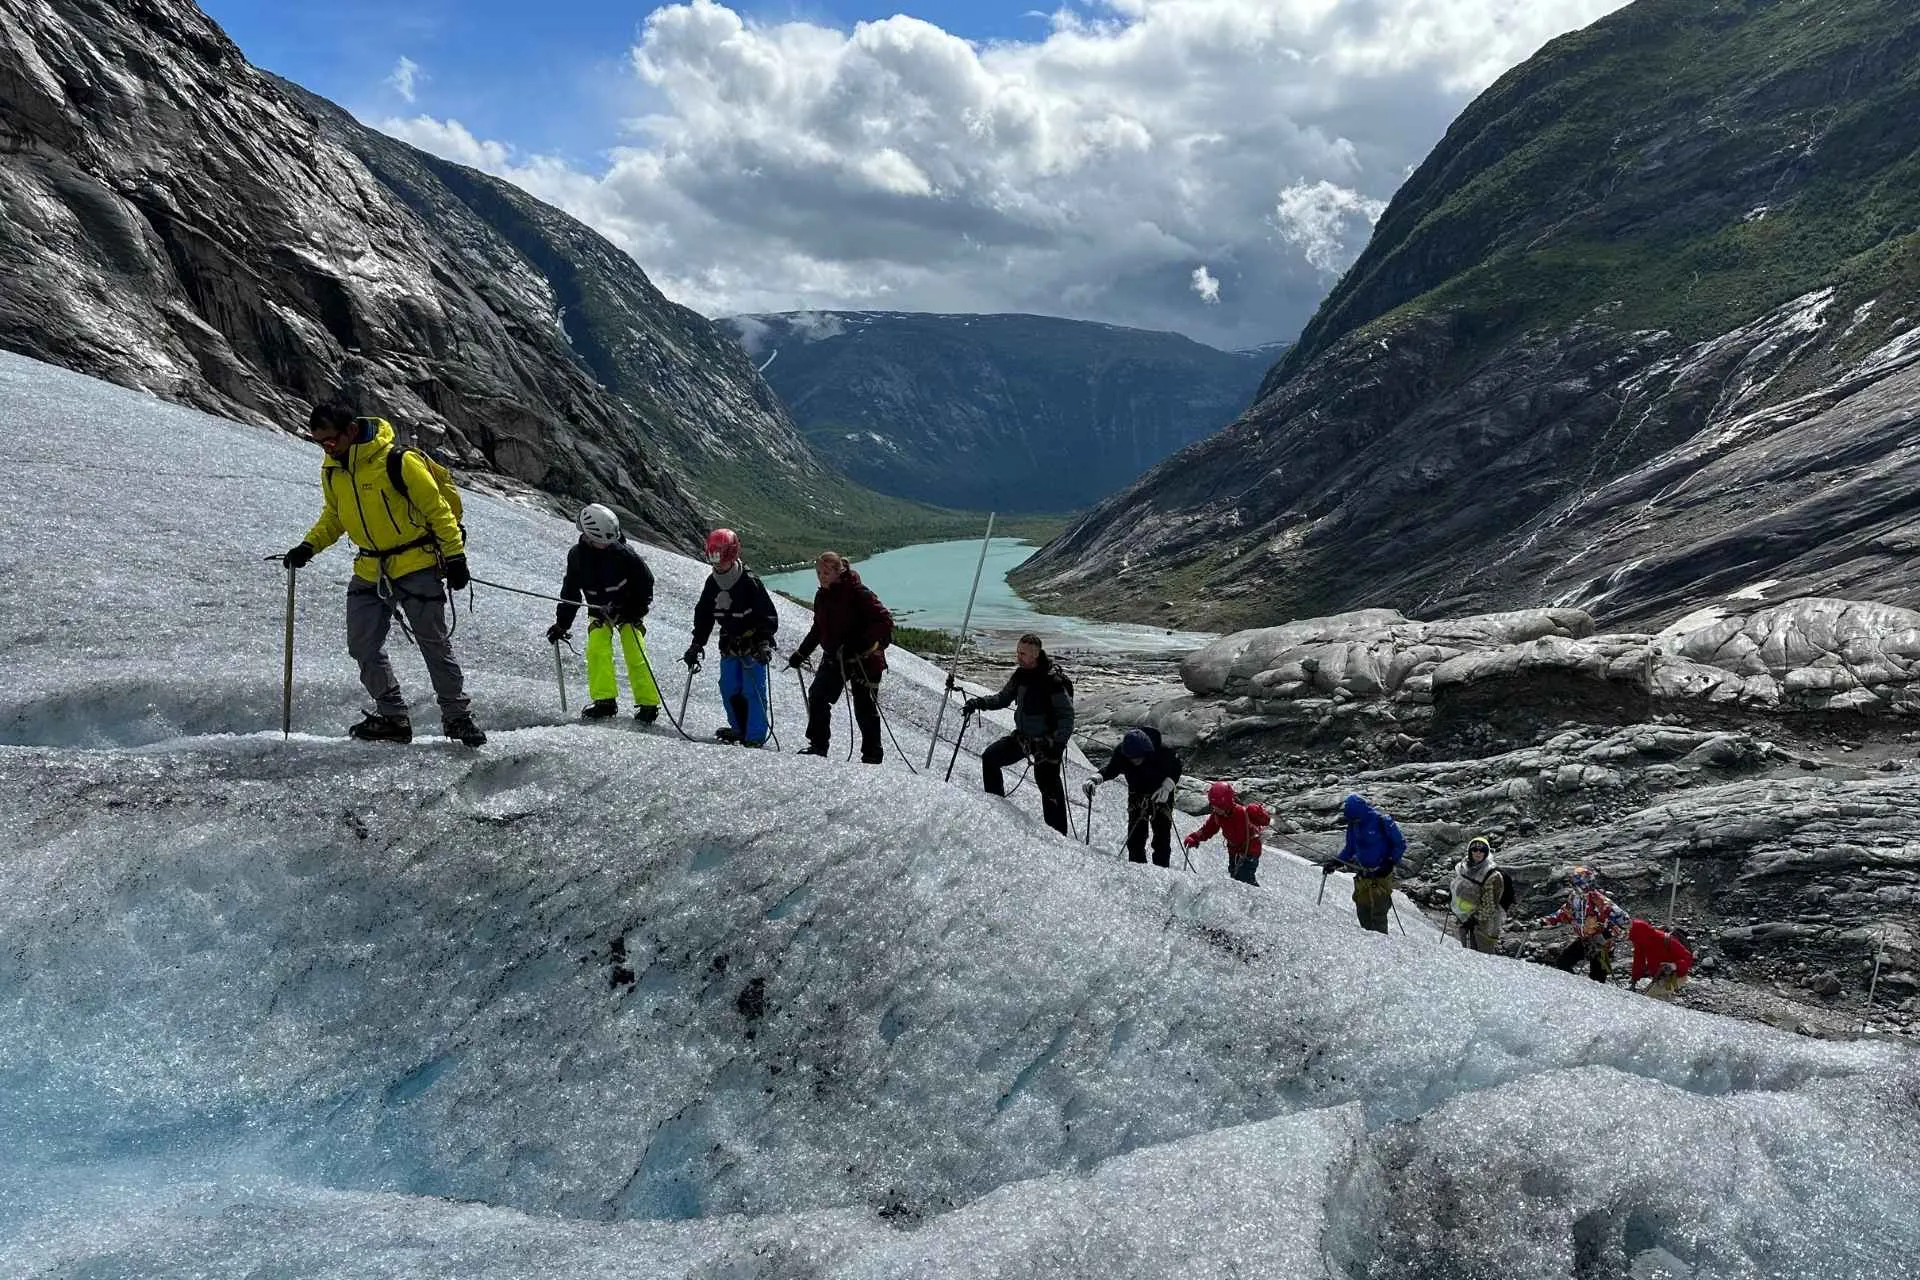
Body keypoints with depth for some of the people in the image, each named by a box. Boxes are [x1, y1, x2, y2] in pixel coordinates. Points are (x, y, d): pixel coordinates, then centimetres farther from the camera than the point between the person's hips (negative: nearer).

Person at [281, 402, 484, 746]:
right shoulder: (331, 471, 4)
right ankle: (392, 716, 13)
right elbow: (333, 518, 20)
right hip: (369, 573, 7)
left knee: (435, 645, -1)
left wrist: (454, 556, -11)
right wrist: (309, 546, 5)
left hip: (416, 566, -6)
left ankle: (458, 717, 9)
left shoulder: (398, 462, -17)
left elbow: (437, 508, -12)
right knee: (363, 646, 3)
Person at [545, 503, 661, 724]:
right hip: (599, 611, 3)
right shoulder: (577, 555, -9)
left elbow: (646, 579, -9)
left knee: (635, 654, -12)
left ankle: (648, 704, -4)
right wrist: (561, 624, 3)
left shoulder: (622, 551, -20)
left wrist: (638, 610, -14)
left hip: (627, 609, -3)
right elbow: (570, 591, 4)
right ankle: (604, 701, -14)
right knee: (597, 649, -17)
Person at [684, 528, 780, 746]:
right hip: (729, 644, 6)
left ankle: (755, 735, -6)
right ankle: (739, 729, 16)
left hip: (753, 644, -6)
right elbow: (703, 616, 12)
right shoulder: (712, 583, 2)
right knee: (729, 689, 3)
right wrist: (697, 644, 8)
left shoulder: (750, 583, -17)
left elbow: (770, 616, -15)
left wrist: (764, 643, -24)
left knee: (752, 690, -9)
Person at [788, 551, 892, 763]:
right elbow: (818, 629, 21)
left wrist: (862, 644, -28)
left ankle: (872, 755, 14)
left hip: (863, 660, -7)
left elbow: (885, 620, -20)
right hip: (834, 659, 7)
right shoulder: (822, 596, 7)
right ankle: (818, 744, 6)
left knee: (865, 708, 1)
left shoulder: (857, 592, -16)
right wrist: (802, 653, 17)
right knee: (817, 698, -5)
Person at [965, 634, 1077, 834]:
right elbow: (1003, 698, 13)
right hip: (1022, 736, 8)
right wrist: (978, 703, -4)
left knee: (1049, 786, -7)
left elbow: (1067, 715, -18)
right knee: (990, 757, 7)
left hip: (1047, 742, -8)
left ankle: (1059, 834, 1)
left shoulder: (1053, 680, -21)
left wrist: (1057, 744, -25)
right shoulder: (1020, 674, 1)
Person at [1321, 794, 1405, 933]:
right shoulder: (1353, 825, 5)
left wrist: (1390, 863, -15)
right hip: (1362, 877, 6)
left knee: (1378, 915, -8)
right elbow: (1350, 848, 19)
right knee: (1363, 912, 7)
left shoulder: (1382, 822, -14)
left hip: (1381, 875, -6)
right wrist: (1336, 862, 6)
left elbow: (1400, 844, -5)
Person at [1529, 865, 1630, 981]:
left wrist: (1608, 934, -32)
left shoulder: (1598, 900, -25)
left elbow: (1623, 918, -25)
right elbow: (1562, 915, 12)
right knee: (1561, 963, 2)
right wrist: (1542, 922, 4)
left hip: (1601, 944, -7)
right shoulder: (1574, 898, -3)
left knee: (1596, 980, -4)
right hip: (1583, 941, 7)